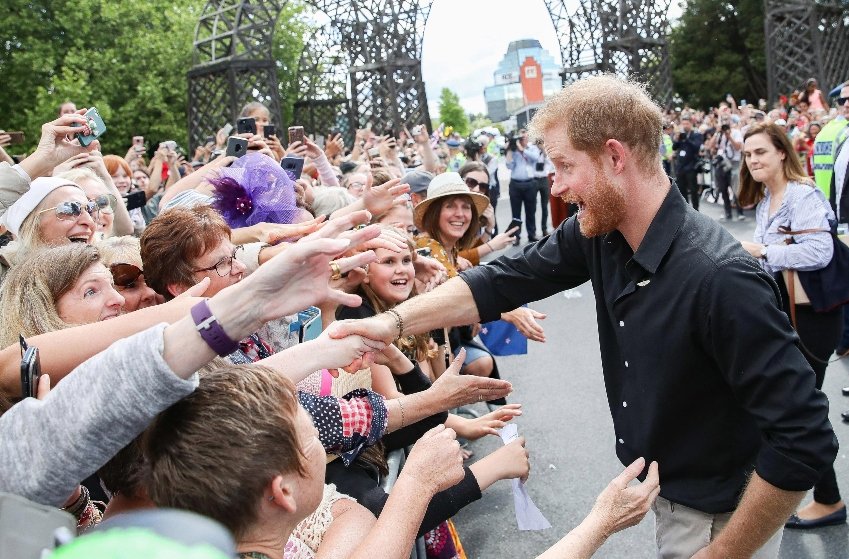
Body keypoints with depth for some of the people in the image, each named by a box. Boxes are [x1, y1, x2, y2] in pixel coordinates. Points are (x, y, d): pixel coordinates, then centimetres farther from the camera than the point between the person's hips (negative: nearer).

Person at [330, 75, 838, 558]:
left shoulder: (720, 278, -33)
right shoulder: (599, 233, -10)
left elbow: (806, 440, -30)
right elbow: (506, 281, -3)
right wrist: (393, 322, -13)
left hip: (718, 516, -6)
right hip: (653, 490, 7)